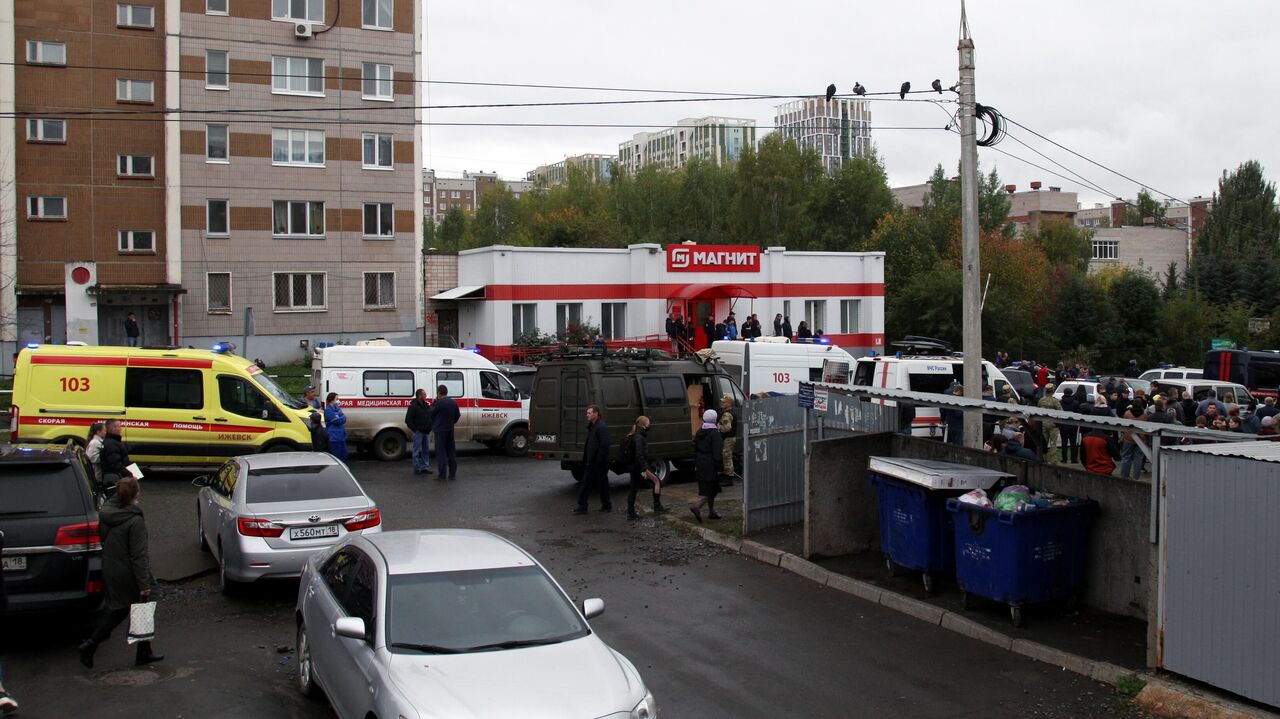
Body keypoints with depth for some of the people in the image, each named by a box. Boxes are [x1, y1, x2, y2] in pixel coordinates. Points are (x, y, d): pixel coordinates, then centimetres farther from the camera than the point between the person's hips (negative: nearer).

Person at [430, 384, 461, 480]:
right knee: (451, 452, 12)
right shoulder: (454, 402, 4)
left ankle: (442, 474, -3)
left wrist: (433, 403, 5)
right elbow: (458, 415, 11)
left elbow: (431, 414, -5)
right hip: (450, 430, 6)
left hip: (440, 430, -6)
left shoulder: (439, 403, -17)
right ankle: (452, 474, 14)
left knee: (441, 453, -2)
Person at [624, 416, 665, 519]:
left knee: (633, 489, 11)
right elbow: (639, 455, -23)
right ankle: (657, 507, -1)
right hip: (639, 466, -10)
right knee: (657, 481, -2)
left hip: (634, 467, 10)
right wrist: (643, 470, -24)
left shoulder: (635, 436, 15)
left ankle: (630, 513, 13)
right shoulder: (639, 438, -17)